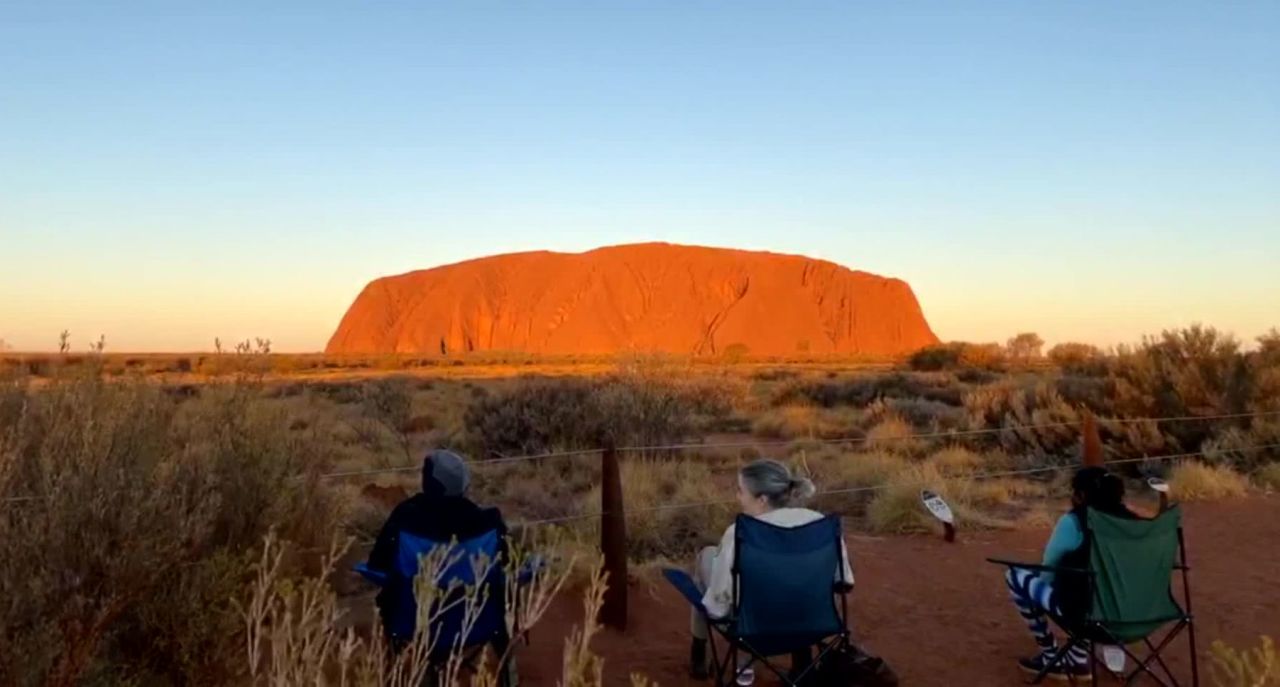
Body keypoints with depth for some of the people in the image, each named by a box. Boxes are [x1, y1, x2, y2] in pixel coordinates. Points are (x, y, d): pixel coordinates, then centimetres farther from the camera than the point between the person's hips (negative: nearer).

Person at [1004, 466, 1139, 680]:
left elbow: (1048, 573, -2)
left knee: (1015, 576, 12)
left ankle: (1052, 659, 18)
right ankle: (1078, 660, 32)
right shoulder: (1130, 520, 4)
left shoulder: (1072, 522, -14)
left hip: (1084, 608, -7)